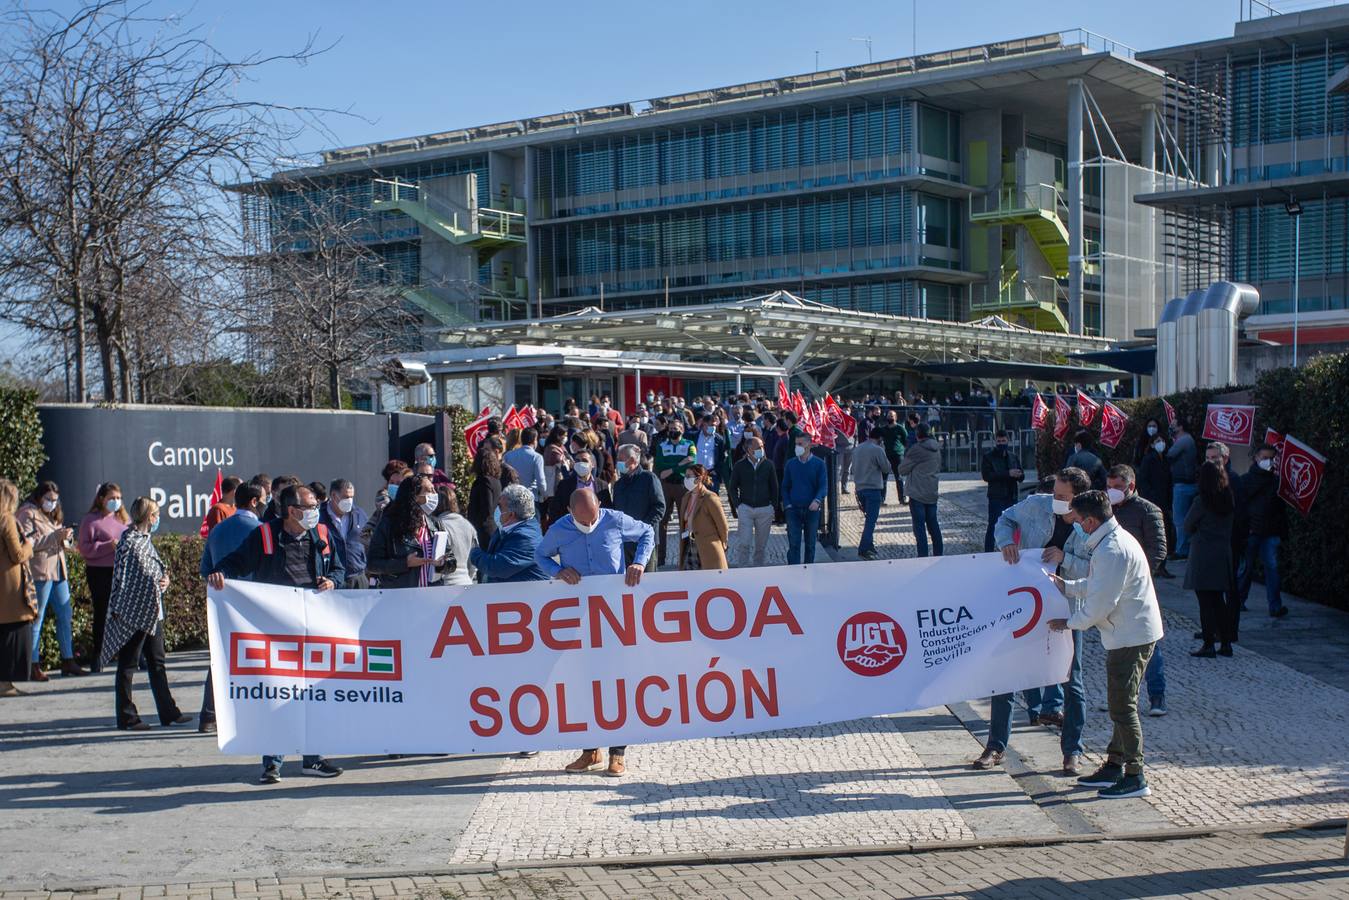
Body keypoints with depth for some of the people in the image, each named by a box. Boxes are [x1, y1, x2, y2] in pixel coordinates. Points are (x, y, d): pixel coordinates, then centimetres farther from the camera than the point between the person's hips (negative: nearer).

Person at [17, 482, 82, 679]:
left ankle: (68, 661, 11)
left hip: (58, 571, 8)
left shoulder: (53, 515, 21)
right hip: (39, 572, -8)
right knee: (36, 619, -5)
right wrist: (55, 536, -19)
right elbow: (28, 543, -15)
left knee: (65, 616, 7)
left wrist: (64, 538, 3)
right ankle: (33, 666, -2)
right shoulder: (27, 514, -5)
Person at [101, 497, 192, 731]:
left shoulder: (147, 540, 14)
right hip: (133, 613, -9)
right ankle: (126, 717, 7)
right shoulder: (128, 541, -13)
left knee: (157, 663, 13)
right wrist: (117, 611, -16)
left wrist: (165, 580, 2)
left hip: (153, 613, 9)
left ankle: (168, 712, 18)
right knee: (127, 666, 1)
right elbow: (121, 576, -15)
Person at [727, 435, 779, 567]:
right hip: (745, 508, -1)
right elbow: (732, 487, 5)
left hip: (765, 508, 2)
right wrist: (737, 505, -3)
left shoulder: (768, 465, 2)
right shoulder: (739, 466, -1)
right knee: (744, 543, -10)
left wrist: (773, 505, 2)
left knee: (761, 544, 7)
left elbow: (774, 487, 9)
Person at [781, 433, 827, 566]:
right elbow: (785, 486, 10)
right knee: (793, 544, -6)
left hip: (812, 509, 0)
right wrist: (787, 504, -4)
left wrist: (817, 500, -24)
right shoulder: (790, 464, 5)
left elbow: (824, 485, -6)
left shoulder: (818, 464, -1)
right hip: (793, 509, 1)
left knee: (810, 544, 10)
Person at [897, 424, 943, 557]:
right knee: (933, 524, 15)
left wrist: (900, 472, 13)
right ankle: (938, 554, 20)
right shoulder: (936, 449, 6)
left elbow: (902, 469, -8)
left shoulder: (917, 449, -16)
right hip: (932, 493, 7)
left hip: (917, 493, -7)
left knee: (919, 527, -3)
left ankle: (923, 556, -6)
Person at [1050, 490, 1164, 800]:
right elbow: (1096, 585, 20)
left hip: (1131, 637, -11)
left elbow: (1100, 604, -22)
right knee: (1120, 704, 17)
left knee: (1122, 706, -4)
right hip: (1128, 634, 11)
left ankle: (1135, 778, 2)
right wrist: (1066, 586, 14)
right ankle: (1114, 765, 27)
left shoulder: (1112, 551, -23)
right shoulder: (1112, 541, 10)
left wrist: (1069, 623, -9)